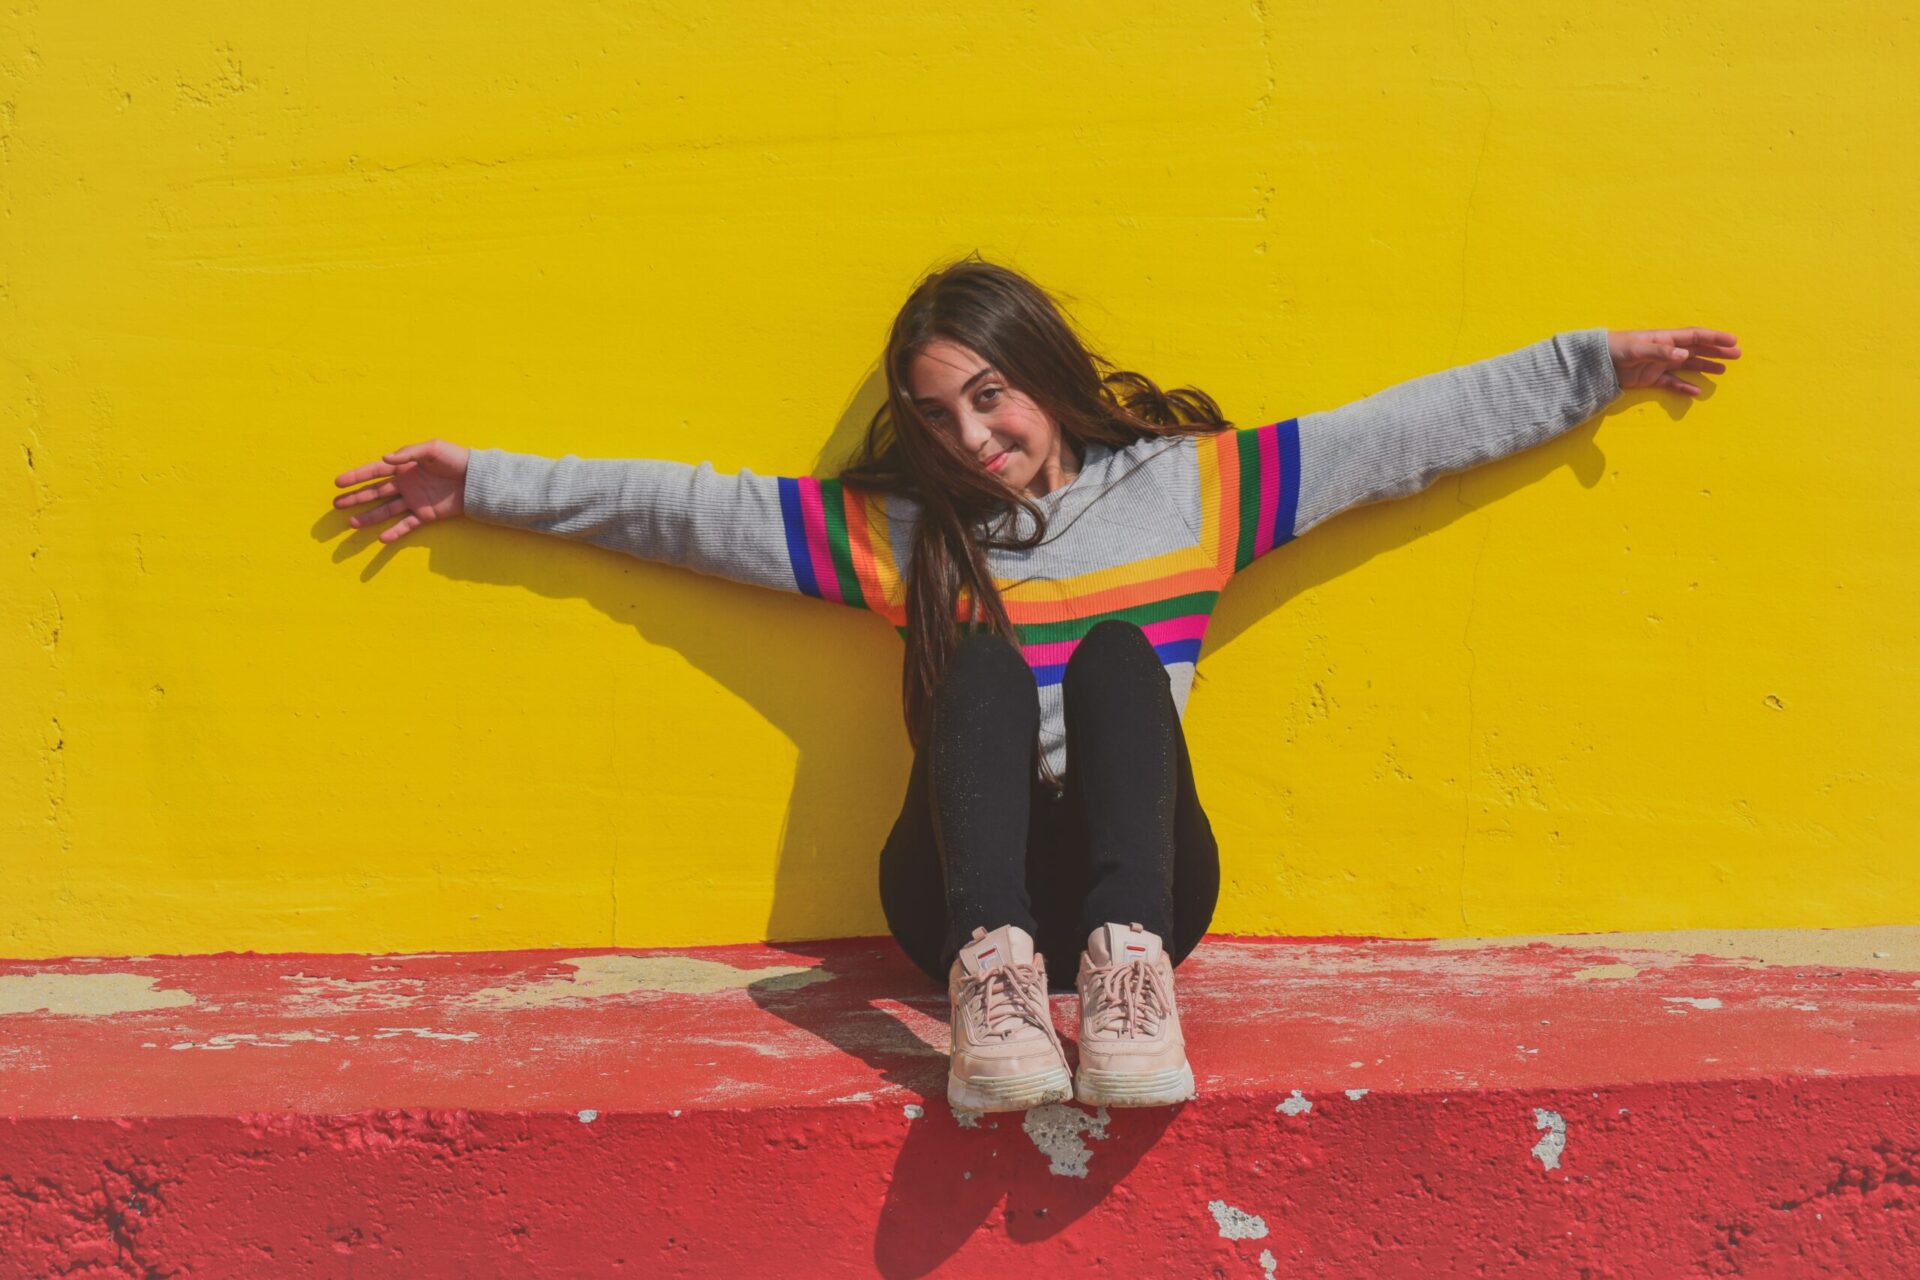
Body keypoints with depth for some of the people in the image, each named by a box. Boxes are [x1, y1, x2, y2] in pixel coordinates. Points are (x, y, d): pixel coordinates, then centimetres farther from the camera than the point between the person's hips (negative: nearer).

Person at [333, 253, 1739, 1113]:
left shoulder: (1196, 482, 11)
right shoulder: (899, 529, 12)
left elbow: (1413, 427, 10)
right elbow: (681, 505, 12)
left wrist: (1600, 362, 8)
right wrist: (483, 482, 10)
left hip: (1142, 884, 0)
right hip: (962, 891, 1)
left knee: (1118, 649, -24)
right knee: (983, 663, -24)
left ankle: (1128, 975, -46)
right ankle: (994, 976, -48)